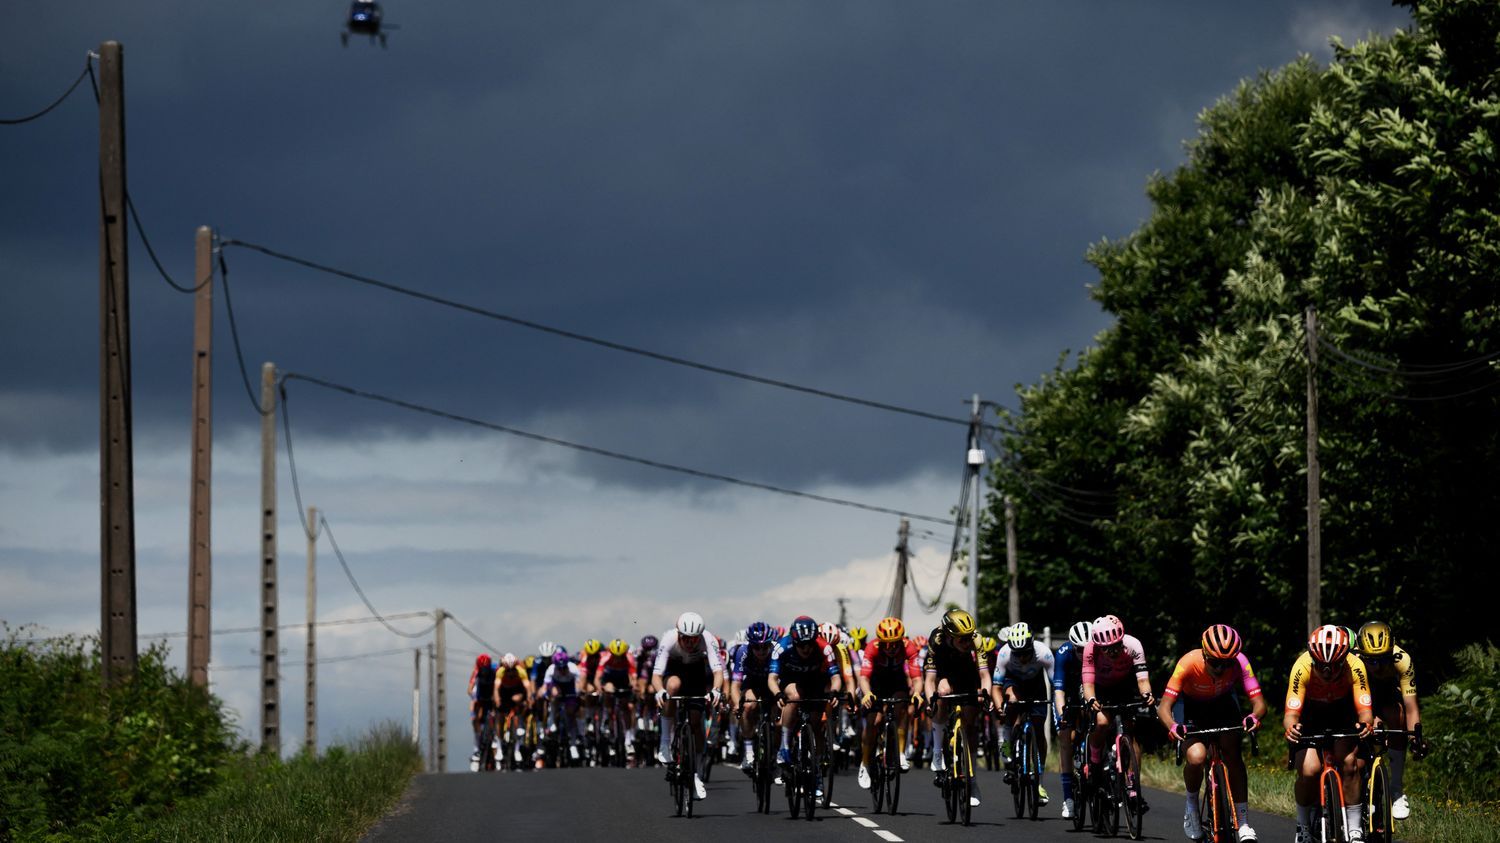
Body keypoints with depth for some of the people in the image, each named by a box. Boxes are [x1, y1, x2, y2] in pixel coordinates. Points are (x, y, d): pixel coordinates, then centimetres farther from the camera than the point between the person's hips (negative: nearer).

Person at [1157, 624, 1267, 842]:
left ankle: (1244, 822, -15)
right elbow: (1164, 706, -37)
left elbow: (1259, 702, -34)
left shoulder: (1239, 663, -30)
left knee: (1232, 753, -22)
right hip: (1191, 704, -2)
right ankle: (1191, 804, 4)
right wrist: (1173, 726, -59)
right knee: (1196, 757, -26)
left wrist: (1254, 717, -57)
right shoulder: (1189, 663, -36)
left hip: (1223, 703, 2)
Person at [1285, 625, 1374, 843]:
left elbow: (1365, 710, -33)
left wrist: (1366, 724, -56)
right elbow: (1291, 712, -37)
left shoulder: (1354, 667, -31)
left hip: (1343, 712, 1)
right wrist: (1291, 726, -59)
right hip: (1310, 713, -1)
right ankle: (1303, 825, 5)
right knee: (1309, 770, -20)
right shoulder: (1302, 667, -34)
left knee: (1348, 762, -23)